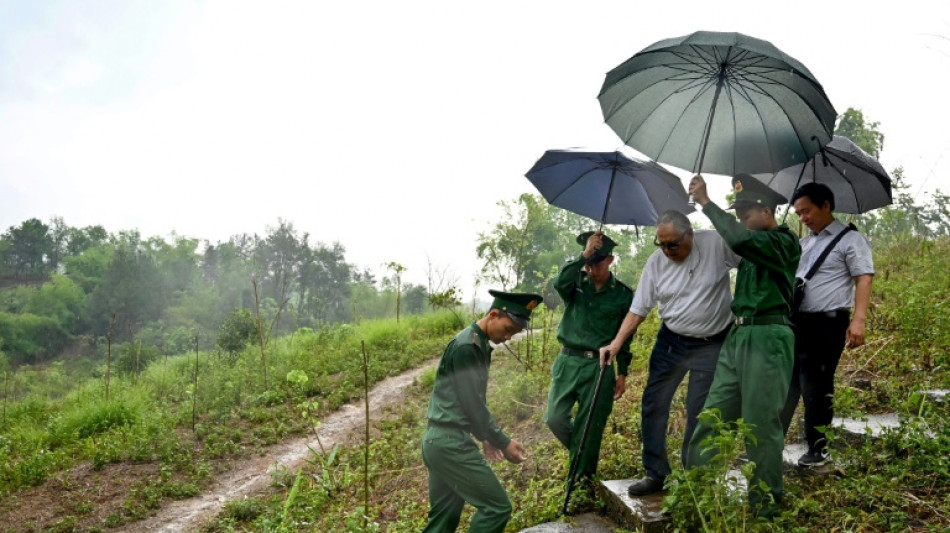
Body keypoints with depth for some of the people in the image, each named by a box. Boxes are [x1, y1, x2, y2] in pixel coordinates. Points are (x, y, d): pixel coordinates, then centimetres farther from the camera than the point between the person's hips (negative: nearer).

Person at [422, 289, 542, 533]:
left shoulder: (479, 345, 14)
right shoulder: (466, 347, -17)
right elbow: (472, 405, -18)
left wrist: (487, 437, 16)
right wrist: (503, 442, -10)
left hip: (439, 440, 10)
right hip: (451, 441, -10)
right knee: (497, 506, -6)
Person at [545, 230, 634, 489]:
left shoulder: (623, 294, 3)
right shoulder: (576, 282, 4)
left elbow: (625, 338, 7)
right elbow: (559, 282, -22)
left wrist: (622, 373, 5)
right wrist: (583, 257, -28)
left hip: (599, 367, -2)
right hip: (568, 361, 2)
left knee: (590, 429, 1)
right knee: (554, 418, 0)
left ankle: (579, 482, 15)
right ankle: (581, 456, 29)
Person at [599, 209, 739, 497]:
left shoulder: (717, 243, -13)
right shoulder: (656, 261, -4)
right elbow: (638, 309, -2)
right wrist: (617, 343, -11)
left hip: (711, 345, -3)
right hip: (670, 342, 4)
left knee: (698, 414, 3)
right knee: (653, 405, 4)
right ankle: (655, 474, 17)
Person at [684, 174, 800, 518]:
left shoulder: (783, 242, -9)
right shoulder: (754, 245, 19)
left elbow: (739, 238, -23)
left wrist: (706, 202, -18)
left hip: (767, 338, -8)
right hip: (738, 335, 8)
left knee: (760, 422, -1)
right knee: (713, 415, 6)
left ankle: (766, 500, 13)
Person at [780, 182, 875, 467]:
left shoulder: (850, 239, -3)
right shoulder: (803, 243, 19)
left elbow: (864, 279, -11)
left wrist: (858, 319, -21)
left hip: (827, 324, -7)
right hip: (796, 321, 7)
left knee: (816, 388, -1)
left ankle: (817, 450, 13)